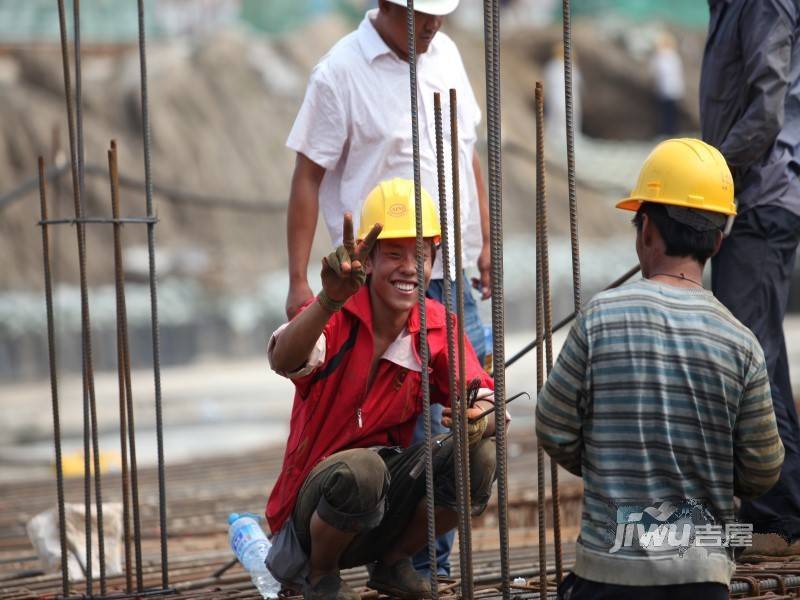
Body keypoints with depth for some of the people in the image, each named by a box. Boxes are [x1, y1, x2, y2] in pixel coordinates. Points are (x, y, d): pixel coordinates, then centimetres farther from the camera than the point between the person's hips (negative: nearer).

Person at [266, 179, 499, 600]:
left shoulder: (437, 326, -2)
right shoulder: (335, 317, -16)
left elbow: (490, 403, -7)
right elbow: (284, 360, -37)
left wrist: (480, 420, -33)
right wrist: (330, 300, -57)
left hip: (386, 508, 4)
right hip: (311, 507, -4)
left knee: (477, 458, -20)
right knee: (360, 469, -37)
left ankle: (392, 563, 5)